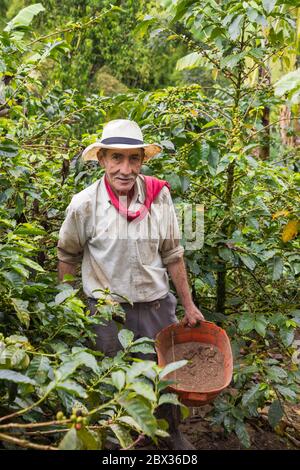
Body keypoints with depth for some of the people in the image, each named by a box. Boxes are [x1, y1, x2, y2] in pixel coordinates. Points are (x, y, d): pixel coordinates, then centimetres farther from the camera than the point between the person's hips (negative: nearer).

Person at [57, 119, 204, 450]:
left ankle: (171, 432, 47)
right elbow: (67, 257, 2)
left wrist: (188, 306, 6)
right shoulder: (84, 205, -14)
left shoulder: (158, 196, -10)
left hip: (157, 306, 2)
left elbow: (172, 256, 1)